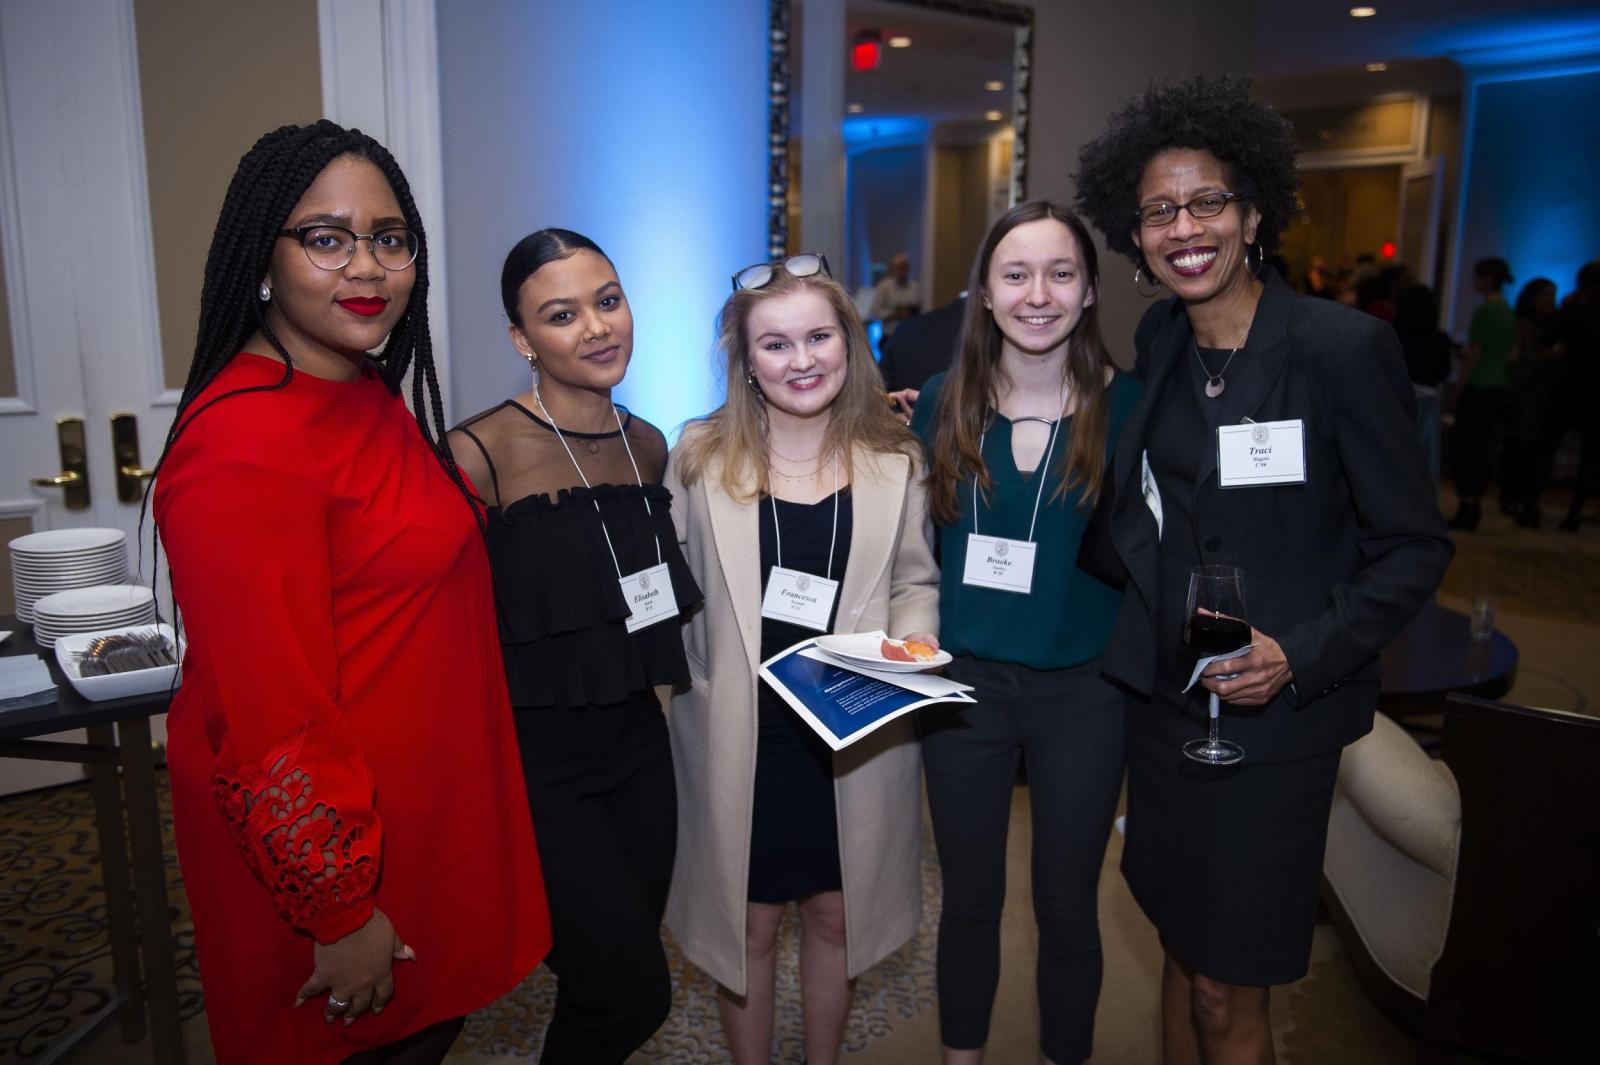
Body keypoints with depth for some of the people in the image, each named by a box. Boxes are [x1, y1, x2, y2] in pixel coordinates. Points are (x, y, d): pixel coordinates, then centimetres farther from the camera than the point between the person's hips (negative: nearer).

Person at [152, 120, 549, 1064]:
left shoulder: (370, 395, 4)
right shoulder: (244, 441, -26)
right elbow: (270, 720, -25)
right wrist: (338, 912, -19)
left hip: (423, 802, 9)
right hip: (327, 842, -8)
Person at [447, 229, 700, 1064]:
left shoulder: (649, 446, 4)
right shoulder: (480, 453, -15)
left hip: (638, 744, 6)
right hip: (534, 759, -6)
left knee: (607, 986, 17)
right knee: (634, 993, -4)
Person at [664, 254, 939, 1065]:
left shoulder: (894, 459, 0)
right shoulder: (701, 456, -4)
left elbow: (916, 581, 7)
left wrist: (910, 642, -11)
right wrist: (687, 676, -8)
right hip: (738, 736, -1)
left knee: (835, 913, 18)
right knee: (748, 921, 13)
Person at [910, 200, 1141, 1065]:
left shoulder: (1128, 405, -8)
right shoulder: (943, 402, -2)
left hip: (1082, 693, -1)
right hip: (961, 683, 2)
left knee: (1066, 906, 16)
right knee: (969, 898, 17)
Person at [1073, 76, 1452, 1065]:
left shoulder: (1344, 345, -14)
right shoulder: (1158, 343, 4)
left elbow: (1415, 545, -10)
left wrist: (1300, 655, -21)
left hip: (1276, 714, -5)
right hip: (1162, 696, 5)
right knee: (1180, 941, 20)